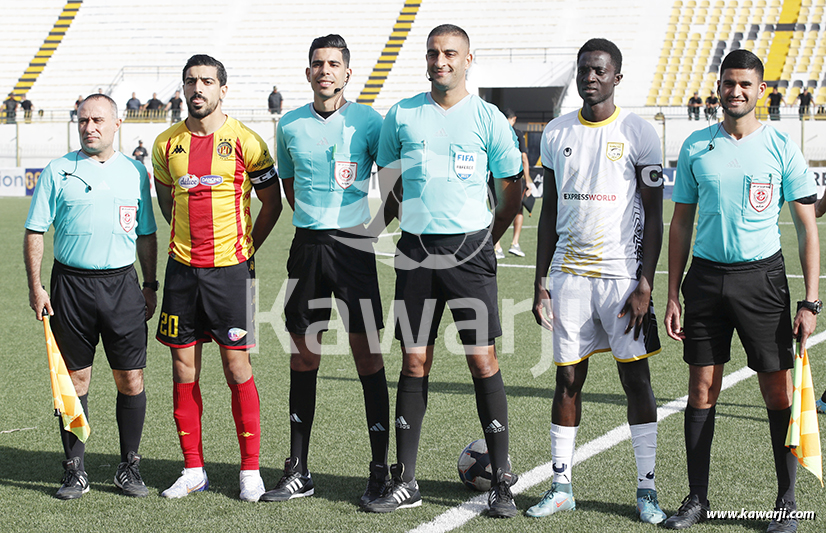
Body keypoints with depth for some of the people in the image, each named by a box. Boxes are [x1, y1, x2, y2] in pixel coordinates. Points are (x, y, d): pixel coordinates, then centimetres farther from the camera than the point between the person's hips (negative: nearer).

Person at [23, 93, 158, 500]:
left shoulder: (135, 172, 9)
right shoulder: (58, 171, 3)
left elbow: (146, 235, 15)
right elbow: (35, 232, 4)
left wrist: (150, 286, 10)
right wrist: (35, 286, -4)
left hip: (122, 283, 1)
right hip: (71, 283, -1)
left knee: (131, 380, 0)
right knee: (75, 378, 3)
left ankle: (129, 467, 13)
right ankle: (75, 470, 11)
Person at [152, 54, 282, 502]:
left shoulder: (245, 142, -5)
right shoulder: (167, 144, 6)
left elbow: (272, 203, 4)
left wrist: (245, 248, 5)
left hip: (229, 268, -3)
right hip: (182, 268, 4)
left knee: (237, 369, -1)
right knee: (183, 369, 5)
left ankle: (250, 470, 8)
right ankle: (193, 469, 15)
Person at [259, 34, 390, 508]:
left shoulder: (367, 121, -2)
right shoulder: (291, 125, 9)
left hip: (353, 243, -4)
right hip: (307, 244, 4)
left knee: (367, 356, -4)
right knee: (303, 358, 7)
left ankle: (381, 470, 3)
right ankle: (298, 472, 15)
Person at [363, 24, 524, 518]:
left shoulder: (489, 119, 1)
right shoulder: (402, 115, 7)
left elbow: (513, 189, 8)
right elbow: (391, 185, 18)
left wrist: (487, 239, 9)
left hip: (470, 250, -2)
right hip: (416, 252, 2)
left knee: (483, 360, -4)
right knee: (415, 362, 4)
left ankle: (502, 480, 4)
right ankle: (405, 481, 10)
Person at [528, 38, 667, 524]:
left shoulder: (639, 133, -2)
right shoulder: (557, 134, 9)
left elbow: (654, 216, -3)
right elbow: (550, 212, 13)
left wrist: (645, 283, -10)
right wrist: (540, 279, 8)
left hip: (622, 273, -3)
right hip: (568, 273, 3)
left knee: (636, 378, -1)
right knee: (568, 378, 5)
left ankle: (647, 489, 5)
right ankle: (562, 485, 13)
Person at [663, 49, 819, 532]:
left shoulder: (781, 148, -2)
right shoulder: (696, 147, 6)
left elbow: (808, 228, -1)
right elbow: (681, 224, 11)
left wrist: (810, 302, -7)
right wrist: (672, 295, 6)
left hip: (762, 275, -2)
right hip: (706, 275, 2)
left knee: (779, 392, 0)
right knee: (701, 391, 5)